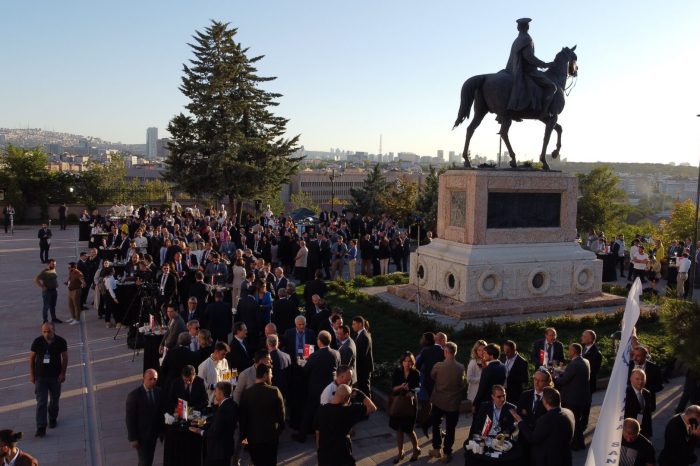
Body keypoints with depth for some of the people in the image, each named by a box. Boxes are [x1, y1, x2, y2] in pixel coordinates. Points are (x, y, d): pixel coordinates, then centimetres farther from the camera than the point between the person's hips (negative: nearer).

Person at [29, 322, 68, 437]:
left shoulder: (61, 342, -11)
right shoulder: (37, 342, -10)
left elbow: (65, 358, -3)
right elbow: (32, 358, 0)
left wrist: (63, 373, -7)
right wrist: (32, 374, -1)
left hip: (55, 376, 1)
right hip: (40, 377, -1)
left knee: (54, 400, 16)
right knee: (41, 402, -6)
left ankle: (53, 419, 39)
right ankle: (41, 428, -5)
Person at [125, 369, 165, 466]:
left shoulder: (159, 392, -3)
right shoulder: (134, 395, -18)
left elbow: (161, 411, 5)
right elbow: (130, 418, -14)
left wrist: (161, 430, 4)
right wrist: (133, 438, -13)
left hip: (154, 433, 5)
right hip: (141, 434, -5)